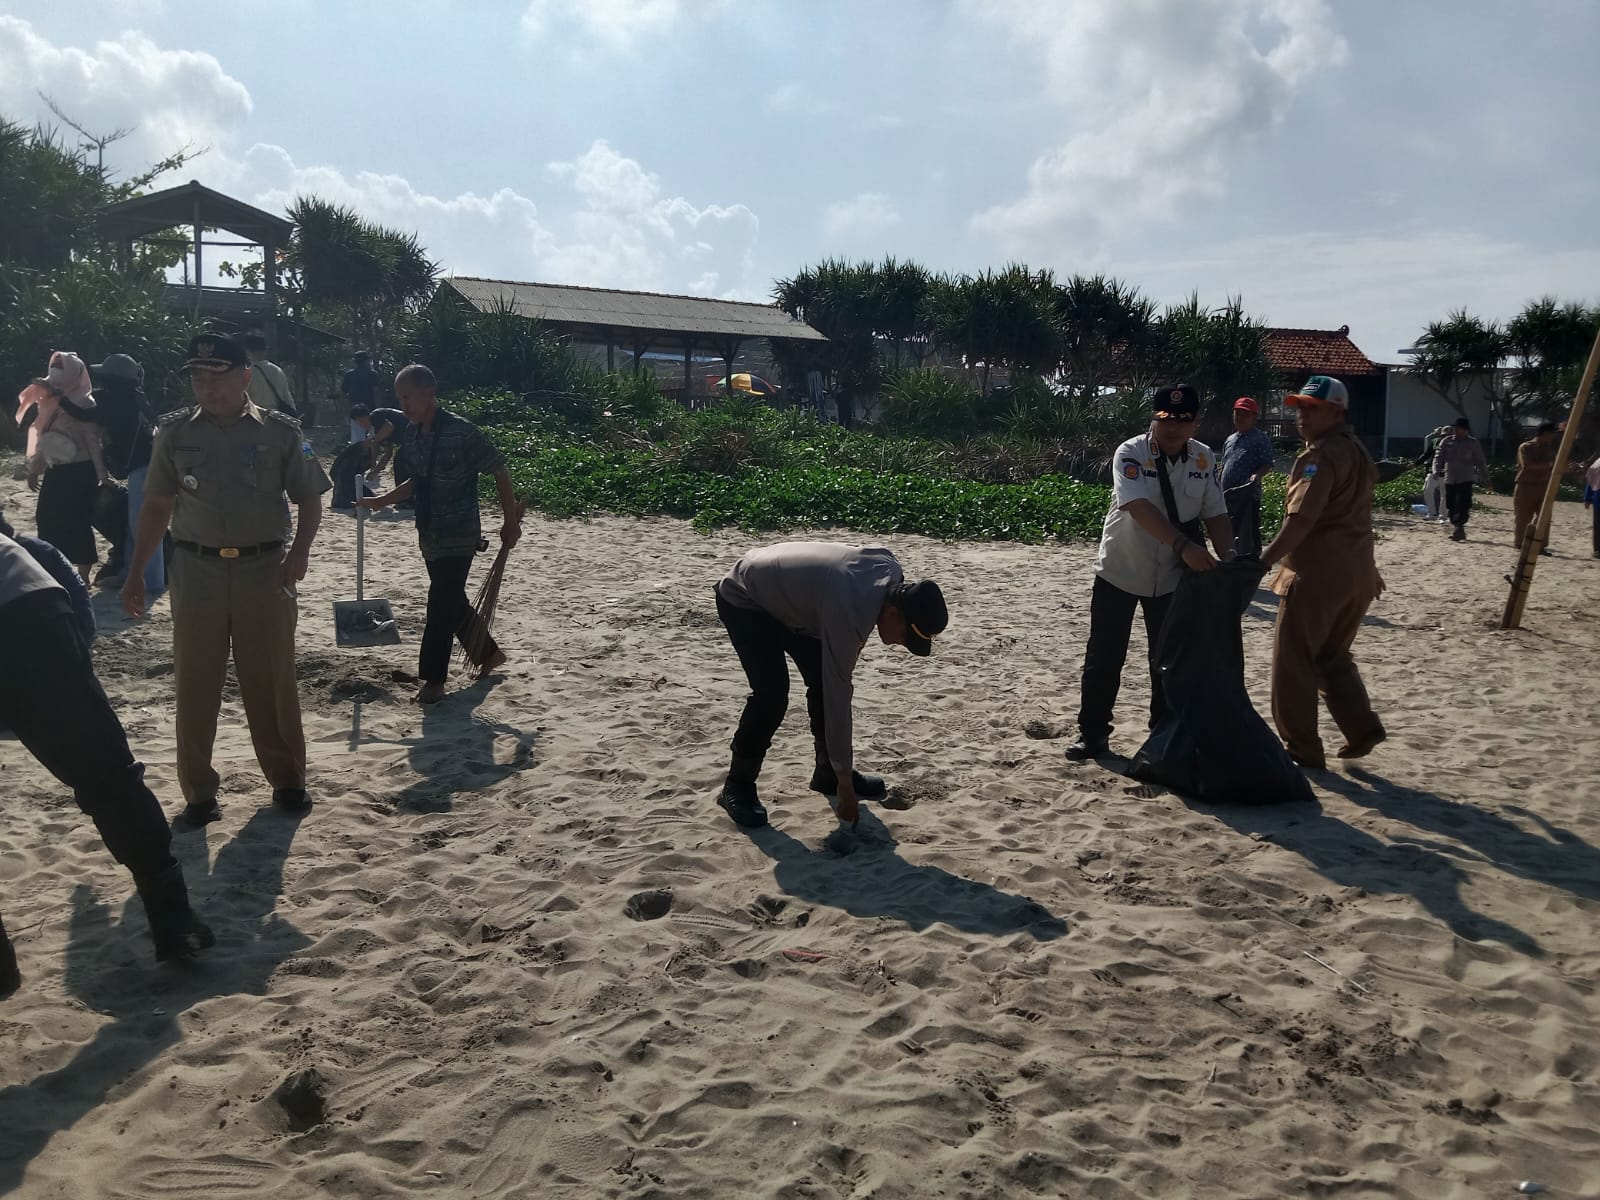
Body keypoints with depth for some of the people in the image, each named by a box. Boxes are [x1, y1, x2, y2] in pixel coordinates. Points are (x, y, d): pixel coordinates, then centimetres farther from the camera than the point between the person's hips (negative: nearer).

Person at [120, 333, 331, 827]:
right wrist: (135, 572, 8)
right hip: (196, 569, 2)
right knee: (195, 684, 6)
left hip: (264, 570, -2)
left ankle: (287, 779, 23)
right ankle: (198, 793, 18)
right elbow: (157, 505, 10)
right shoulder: (175, 432, 5)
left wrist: (300, 549, -17)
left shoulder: (280, 432, -1)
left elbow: (309, 497, 1)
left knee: (271, 680, 7)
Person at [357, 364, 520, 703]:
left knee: (442, 606, -5)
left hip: (459, 537, -8)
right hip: (430, 536, 8)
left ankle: (433, 681, 6)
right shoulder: (412, 432, 5)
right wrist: (382, 500, 8)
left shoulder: (461, 432, -18)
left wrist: (511, 521, -9)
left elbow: (500, 472, -11)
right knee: (452, 602, 16)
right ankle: (488, 653, 36)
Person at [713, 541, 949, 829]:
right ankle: (738, 786, -5)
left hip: (785, 596, 9)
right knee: (772, 693, -21)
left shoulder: (891, 572, -15)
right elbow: (838, 700, -33)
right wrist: (845, 784, -26)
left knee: (825, 682, 1)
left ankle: (828, 773, 16)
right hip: (743, 600, -8)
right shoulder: (848, 613, -38)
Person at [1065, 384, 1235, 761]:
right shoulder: (1130, 453, -17)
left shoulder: (1205, 459, -2)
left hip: (1172, 577, 3)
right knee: (1103, 656, 3)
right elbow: (1139, 507, -31)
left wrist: (1228, 556, -19)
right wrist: (1184, 545, -41)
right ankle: (1092, 733, 16)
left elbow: (1216, 514, 0)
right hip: (1120, 572, -3)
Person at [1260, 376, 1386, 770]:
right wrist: (1366, 567, 30)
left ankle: (1303, 750, 5)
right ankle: (1362, 728, 13)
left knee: (1294, 662, 1)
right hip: (1356, 575, 10)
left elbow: (1300, 519, -26)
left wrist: (1264, 561, -31)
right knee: (1333, 656, 22)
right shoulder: (1357, 452, 16)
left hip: (1316, 574, -9)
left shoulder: (1321, 455, -15)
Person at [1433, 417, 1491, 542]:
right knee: (1451, 506, 7)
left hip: (1465, 479, -3)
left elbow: (1481, 462, 4)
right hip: (1450, 480, 3)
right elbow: (1439, 456, 3)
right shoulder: (1447, 442, 7)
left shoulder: (1473, 443, 2)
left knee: (1463, 506, -15)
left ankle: (1459, 529, -15)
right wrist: (1436, 470, -17)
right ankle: (1457, 529, 18)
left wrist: (1486, 480, 2)